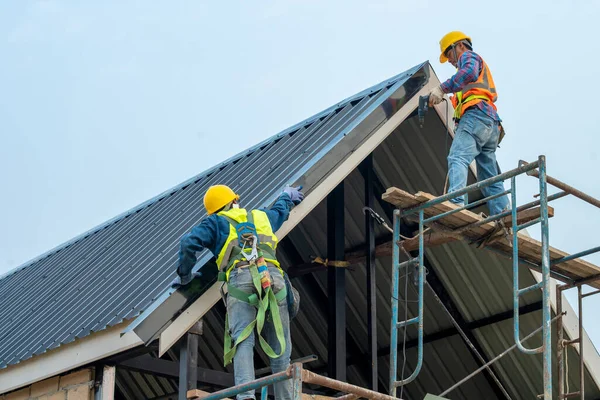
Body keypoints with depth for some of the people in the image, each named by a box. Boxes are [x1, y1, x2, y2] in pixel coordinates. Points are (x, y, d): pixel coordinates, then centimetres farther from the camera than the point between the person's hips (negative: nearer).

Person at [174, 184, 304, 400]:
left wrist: (184, 274, 22)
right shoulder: (261, 216, 34)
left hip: (242, 278, -3)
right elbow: (280, 209, 56)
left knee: (243, 340, -15)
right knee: (280, 347, 4)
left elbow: (189, 243, 8)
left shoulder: (215, 223, 23)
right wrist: (287, 195, 78)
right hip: (273, 277, 3)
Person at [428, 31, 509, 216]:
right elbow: (493, 95, 38)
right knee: (489, 178, 6)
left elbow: (469, 71, -14)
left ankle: (456, 202, -48)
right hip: (492, 124, 10)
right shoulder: (482, 68, 40)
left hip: (476, 114, -10)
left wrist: (442, 89, -20)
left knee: (457, 158, -28)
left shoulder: (468, 56, 11)